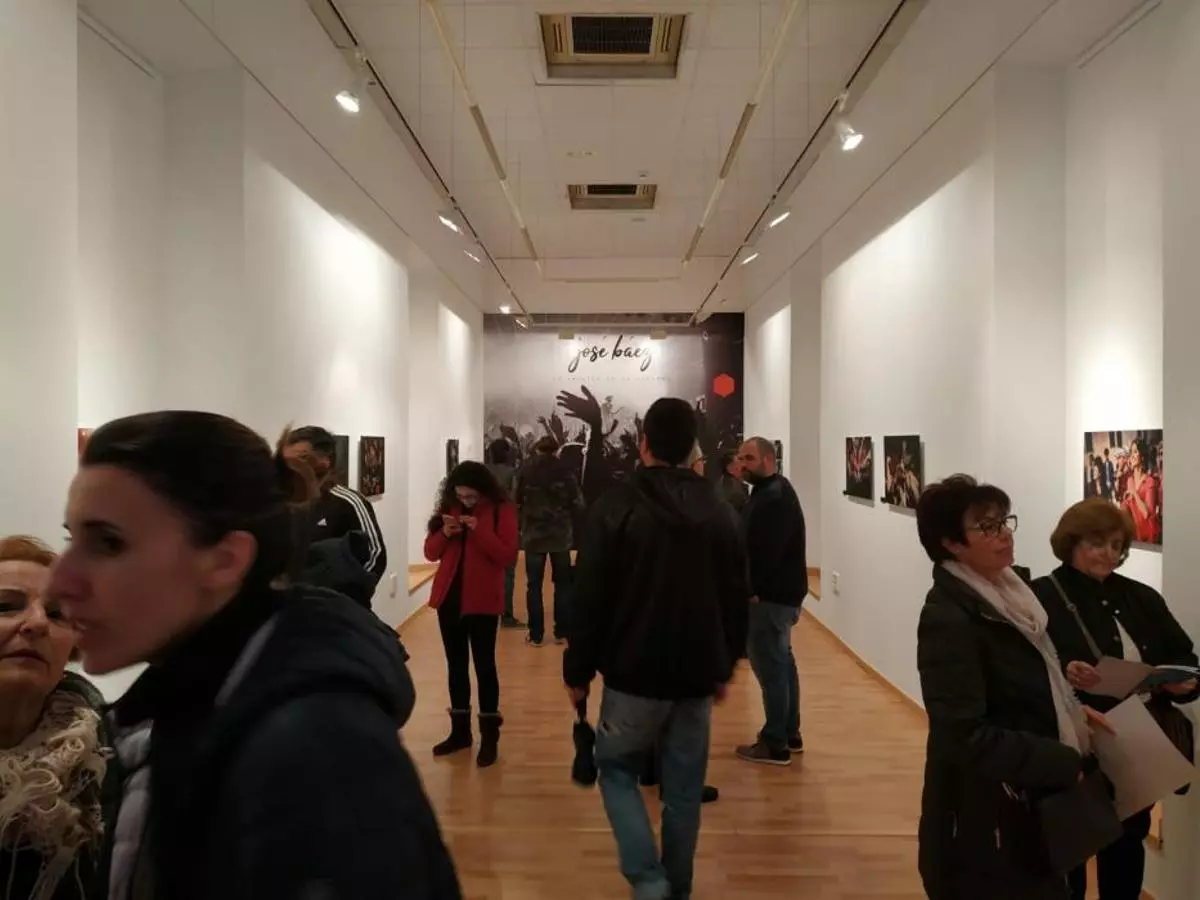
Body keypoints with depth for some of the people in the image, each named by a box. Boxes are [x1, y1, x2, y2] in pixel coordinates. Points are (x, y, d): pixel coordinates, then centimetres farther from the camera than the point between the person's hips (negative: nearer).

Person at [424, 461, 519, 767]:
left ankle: (489, 737, 9)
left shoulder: (502, 510, -7)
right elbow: (431, 552, 6)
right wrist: (444, 534, -14)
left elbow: (508, 556, -15)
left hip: (482, 601, -5)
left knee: (484, 666, 1)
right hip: (449, 597, 5)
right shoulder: (448, 507, 5)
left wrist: (479, 530, -24)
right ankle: (460, 730, 25)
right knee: (456, 665, 13)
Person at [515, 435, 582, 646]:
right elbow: (578, 504, -6)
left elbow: (515, 502, -4)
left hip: (533, 536, 0)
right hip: (560, 536, 0)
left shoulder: (525, 472, -5)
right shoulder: (565, 472, -6)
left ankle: (536, 635, 9)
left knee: (534, 585, 8)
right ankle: (561, 632, 15)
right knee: (562, 584, 13)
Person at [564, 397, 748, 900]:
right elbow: (736, 596, 8)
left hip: (634, 672, -4)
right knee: (684, 789, 15)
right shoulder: (716, 510, 3)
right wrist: (725, 665, 18)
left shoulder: (617, 504, -10)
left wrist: (578, 670, -1)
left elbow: (591, 597, -10)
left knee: (617, 770, 15)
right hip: (698, 674, 4)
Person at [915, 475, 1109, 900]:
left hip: (1026, 801, 9)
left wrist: (1070, 711, 1)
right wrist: (1065, 763, -20)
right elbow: (968, 737, -26)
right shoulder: (949, 618, -24)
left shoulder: (1003, 593, 4)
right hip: (982, 820, -9)